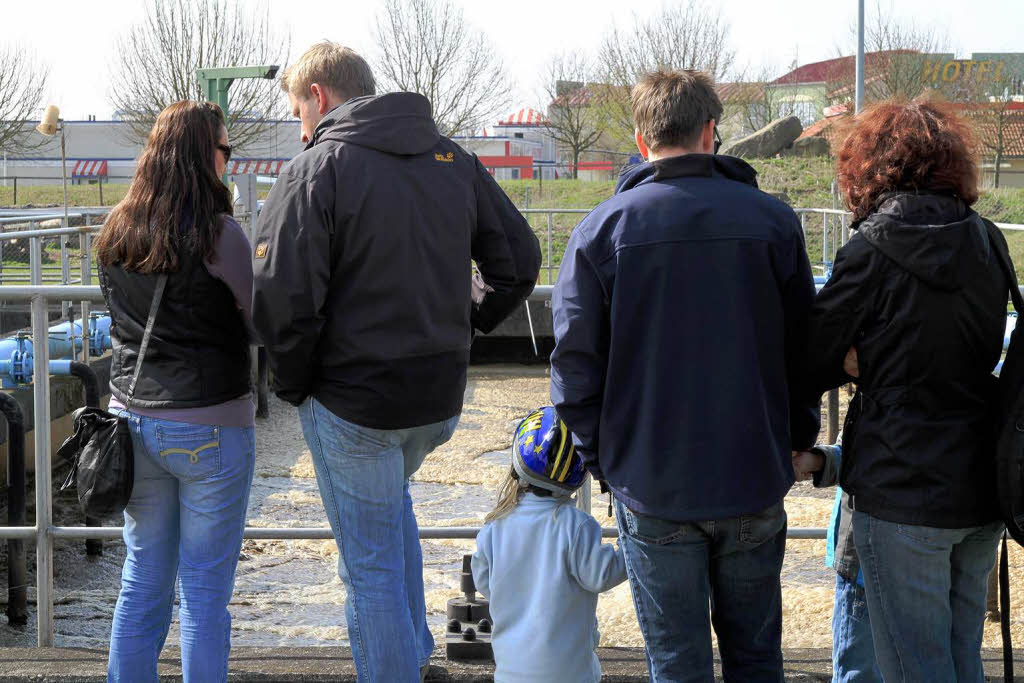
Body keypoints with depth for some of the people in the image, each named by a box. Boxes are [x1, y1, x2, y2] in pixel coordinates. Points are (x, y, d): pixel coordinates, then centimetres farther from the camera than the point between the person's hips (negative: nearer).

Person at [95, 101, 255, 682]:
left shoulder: (116, 231, 5)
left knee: (144, 577, 16)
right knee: (205, 587, 5)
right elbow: (259, 322, -6)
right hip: (209, 426, -6)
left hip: (133, 416, 6)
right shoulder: (219, 233, -14)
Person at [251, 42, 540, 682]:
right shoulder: (455, 160, 5)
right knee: (390, 502, 33)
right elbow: (520, 262, 6)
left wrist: (295, 383, -7)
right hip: (441, 396, 7)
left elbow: (282, 299, -22)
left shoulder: (315, 171, -14)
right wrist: (465, 326, 13)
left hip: (353, 401, -7)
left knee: (371, 566, 7)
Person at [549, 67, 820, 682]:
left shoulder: (601, 230, -7)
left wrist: (603, 458, 6)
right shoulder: (772, 220, -3)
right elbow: (806, 348, 4)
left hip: (651, 489, -1)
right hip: (755, 480, 2)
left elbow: (576, 366, -7)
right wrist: (797, 439, 17)